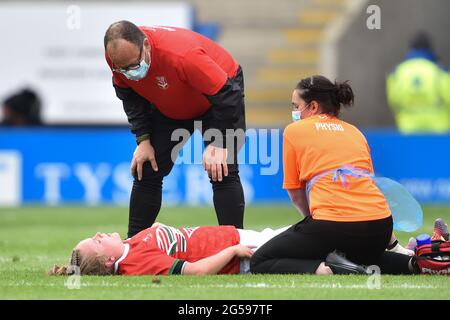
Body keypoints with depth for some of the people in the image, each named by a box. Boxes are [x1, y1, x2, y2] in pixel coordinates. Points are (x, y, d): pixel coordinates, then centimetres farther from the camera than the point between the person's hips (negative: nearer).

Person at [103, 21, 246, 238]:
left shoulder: (182, 55, -45)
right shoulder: (118, 57, -27)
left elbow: (225, 95, -34)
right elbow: (129, 95, -5)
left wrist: (218, 144, -31)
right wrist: (143, 139, -10)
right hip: (170, 108, 6)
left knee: (222, 172, -19)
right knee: (146, 172, 1)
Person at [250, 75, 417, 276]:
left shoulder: (294, 131, 9)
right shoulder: (355, 132, 23)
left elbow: (295, 192, 11)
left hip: (332, 224, -6)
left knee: (259, 263, 4)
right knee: (364, 257, 38)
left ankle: (322, 269, -21)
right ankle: (411, 263, 6)